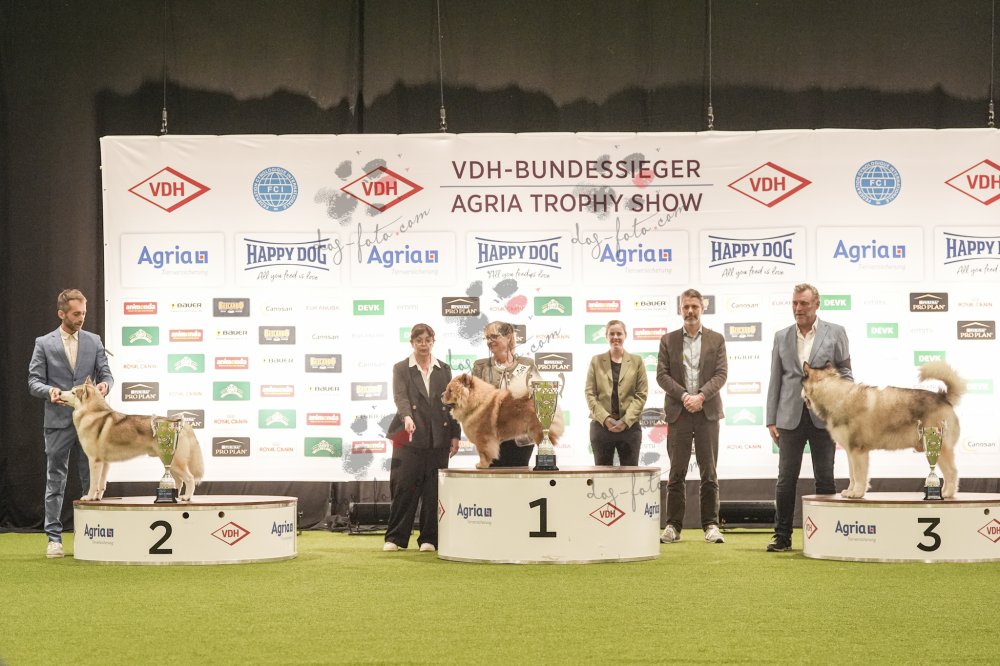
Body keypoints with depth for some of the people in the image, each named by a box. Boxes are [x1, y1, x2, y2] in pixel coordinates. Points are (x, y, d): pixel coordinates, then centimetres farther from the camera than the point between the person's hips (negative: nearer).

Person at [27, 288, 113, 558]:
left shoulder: (94, 341, 9)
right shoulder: (44, 344, 2)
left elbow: (105, 373, 8)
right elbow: (34, 381, -1)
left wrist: (105, 384, -16)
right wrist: (49, 390, -22)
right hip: (58, 422, -2)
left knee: (92, 480, 4)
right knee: (55, 481, 2)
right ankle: (54, 538, 5)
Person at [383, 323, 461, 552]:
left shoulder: (444, 370, 13)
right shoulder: (401, 369, 4)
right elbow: (400, 396, -10)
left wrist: (455, 435, 6)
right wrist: (406, 417, -30)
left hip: (438, 438, 3)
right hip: (410, 437, -3)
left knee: (434, 490, 2)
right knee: (403, 487, -4)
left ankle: (429, 538, 9)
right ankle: (395, 538, 3)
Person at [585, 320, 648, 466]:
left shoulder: (636, 361, 7)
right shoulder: (596, 361, 9)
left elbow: (641, 394, 2)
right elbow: (590, 393, 3)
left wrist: (626, 421, -10)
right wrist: (605, 418, -11)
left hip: (630, 426, 0)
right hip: (601, 425, 0)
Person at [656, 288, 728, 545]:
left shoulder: (716, 339, 8)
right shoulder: (668, 340, 9)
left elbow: (721, 374, 1)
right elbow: (662, 375, 2)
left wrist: (701, 396, -14)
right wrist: (684, 396, -12)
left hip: (707, 411, 0)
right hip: (678, 412, 0)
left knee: (709, 473, -1)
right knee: (676, 473, 0)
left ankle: (711, 525, 2)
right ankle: (673, 526, 3)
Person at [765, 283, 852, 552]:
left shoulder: (835, 333, 4)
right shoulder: (782, 337, 10)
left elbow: (845, 373, 5)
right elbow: (775, 379, 10)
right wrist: (771, 420, 5)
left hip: (823, 416, -2)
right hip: (790, 416, 2)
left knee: (825, 479, 3)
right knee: (786, 478, 1)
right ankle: (782, 536, 5)